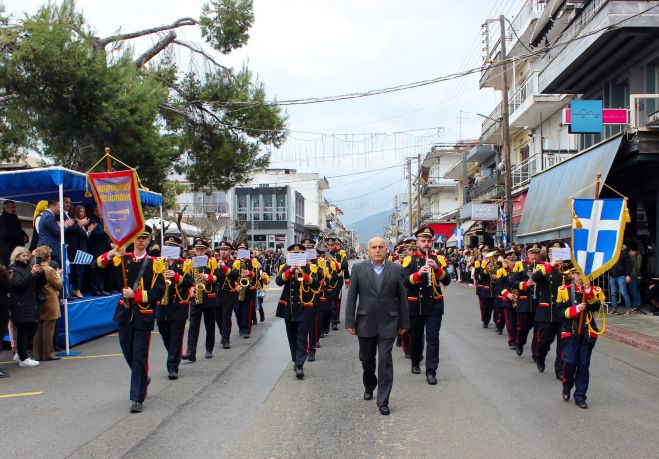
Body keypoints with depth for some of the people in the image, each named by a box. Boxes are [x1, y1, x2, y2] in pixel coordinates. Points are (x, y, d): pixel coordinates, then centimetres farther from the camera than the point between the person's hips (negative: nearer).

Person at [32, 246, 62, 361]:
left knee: (38, 330, 12)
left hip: (38, 304, 7)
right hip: (50, 305, -7)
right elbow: (59, 285, -8)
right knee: (48, 330, 0)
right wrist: (58, 275, 7)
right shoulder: (49, 270, -16)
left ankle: (38, 354, 18)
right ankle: (48, 354, 5)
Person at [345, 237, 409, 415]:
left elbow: (402, 297, 4)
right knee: (366, 360, 16)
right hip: (365, 323, 1)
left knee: (385, 361, -4)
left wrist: (404, 322, 4)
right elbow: (351, 297, -1)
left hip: (388, 324, -1)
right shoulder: (358, 268, -1)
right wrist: (350, 322, -4)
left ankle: (383, 401, 5)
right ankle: (369, 387, 42)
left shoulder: (396, 269, 0)